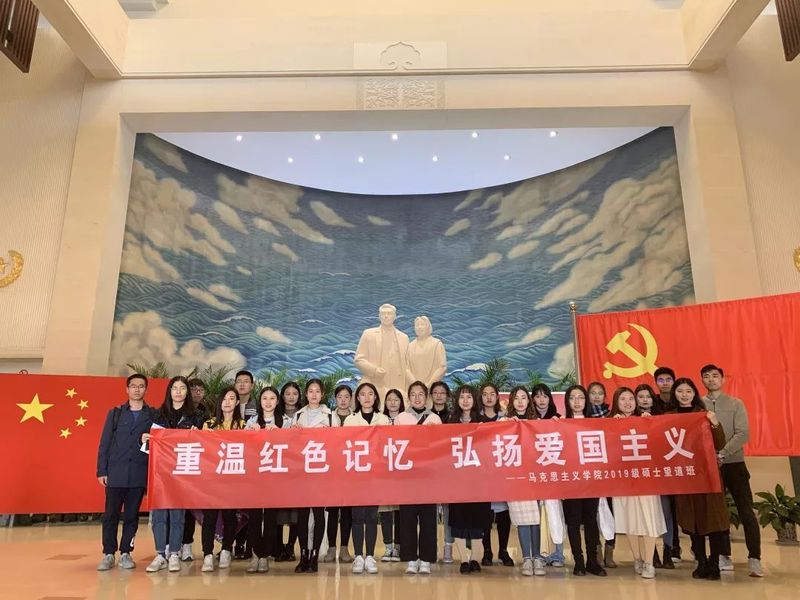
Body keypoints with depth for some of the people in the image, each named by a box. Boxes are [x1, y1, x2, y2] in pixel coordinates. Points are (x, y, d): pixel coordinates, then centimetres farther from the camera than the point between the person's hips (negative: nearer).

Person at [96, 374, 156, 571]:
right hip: (115, 473, 1)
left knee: (132, 516, 6)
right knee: (110, 515, 4)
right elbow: (104, 443, 5)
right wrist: (101, 471, -1)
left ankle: (125, 553, 17)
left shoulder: (153, 415, 5)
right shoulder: (115, 413, 7)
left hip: (139, 474, 0)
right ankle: (108, 554, 16)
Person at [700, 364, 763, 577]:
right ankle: (724, 557, 16)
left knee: (746, 510, -3)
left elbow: (742, 434, -8)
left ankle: (754, 559, 3)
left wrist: (722, 454, -17)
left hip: (734, 463, -1)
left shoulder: (735, 404, 2)